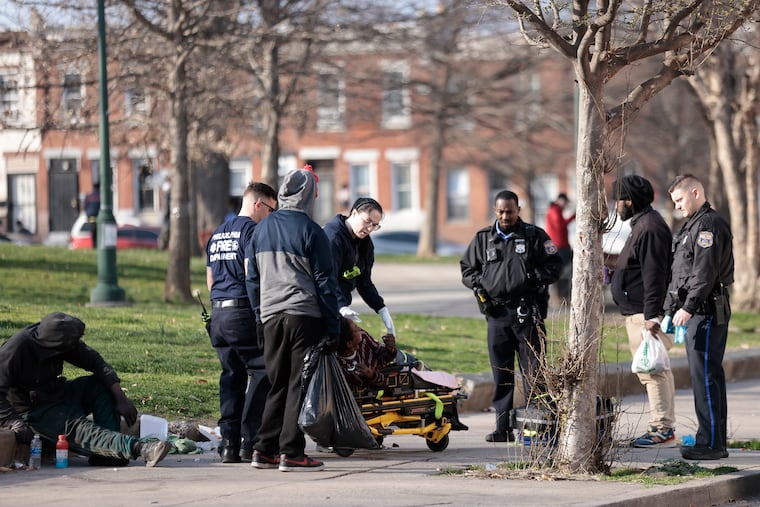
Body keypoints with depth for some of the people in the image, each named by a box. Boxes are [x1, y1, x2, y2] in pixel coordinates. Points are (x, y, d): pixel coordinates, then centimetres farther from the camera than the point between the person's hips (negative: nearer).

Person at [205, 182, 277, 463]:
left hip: (218, 312, 9)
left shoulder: (217, 234, 21)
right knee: (262, 372, -5)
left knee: (231, 376, 11)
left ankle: (229, 443, 7)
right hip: (243, 312, -9)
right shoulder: (250, 230, -7)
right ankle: (250, 442, -9)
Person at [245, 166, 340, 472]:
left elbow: (252, 278, 16)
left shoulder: (261, 230, 11)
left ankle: (265, 450, 8)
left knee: (278, 384, 12)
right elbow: (325, 281, -5)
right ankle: (291, 453, -5)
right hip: (303, 315, -5)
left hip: (270, 317, 5)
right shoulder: (311, 232, -6)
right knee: (300, 384, -2)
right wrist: (332, 326, -1)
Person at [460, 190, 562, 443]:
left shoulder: (535, 236, 5)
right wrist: (478, 285, 2)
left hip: (527, 311, -3)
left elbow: (554, 265, 3)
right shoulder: (483, 239, 13)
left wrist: (536, 277, -13)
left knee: (533, 372, -4)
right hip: (497, 312, 3)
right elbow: (467, 268, 21)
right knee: (501, 373, 4)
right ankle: (503, 428, 8)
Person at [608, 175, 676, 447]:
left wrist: (651, 314, -26)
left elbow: (654, 275, -22)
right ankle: (661, 427, 16)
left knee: (653, 370, -9)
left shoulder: (649, 228, -16)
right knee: (649, 371, 12)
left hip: (644, 313, -11)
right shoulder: (642, 225, 18)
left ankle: (662, 427, -8)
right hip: (637, 313, 11)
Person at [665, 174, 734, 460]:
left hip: (706, 312, -11)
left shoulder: (708, 224, -12)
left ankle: (711, 443, -10)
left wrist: (688, 307, -23)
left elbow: (705, 272, -21)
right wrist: (674, 309, 22)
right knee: (709, 376, 12)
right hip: (698, 313, 11)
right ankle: (713, 441, 16)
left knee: (705, 376, -10)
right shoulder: (693, 225, 21)